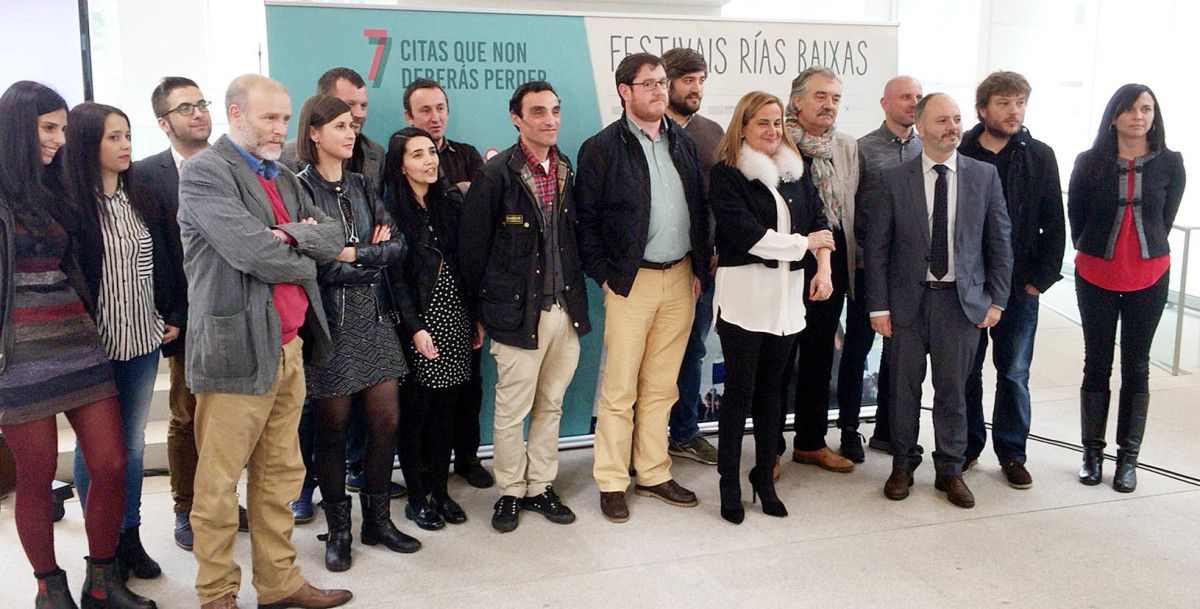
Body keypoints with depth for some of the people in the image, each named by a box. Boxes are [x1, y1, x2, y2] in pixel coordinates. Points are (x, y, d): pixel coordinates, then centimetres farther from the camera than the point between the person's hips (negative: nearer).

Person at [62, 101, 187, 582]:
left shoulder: (142, 199, 7)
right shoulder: (69, 204, -11)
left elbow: (166, 262, 12)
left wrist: (174, 317, 8)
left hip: (144, 342, 5)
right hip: (93, 346, -5)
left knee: (133, 444, 14)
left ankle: (130, 537, 26)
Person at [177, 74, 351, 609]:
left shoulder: (283, 177, 17)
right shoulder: (205, 172, -9)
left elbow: (333, 234, 7)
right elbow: (257, 254, -20)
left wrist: (292, 234, -13)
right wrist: (311, 257, -1)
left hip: (289, 345, 8)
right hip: (237, 349, -8)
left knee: (281, 475, 15)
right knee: (219, 483, 3)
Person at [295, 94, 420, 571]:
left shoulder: (361, 186, 12)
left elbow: (397, 245, 2)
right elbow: (318, 265, -16)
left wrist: (351, 255, -11)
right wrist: (373, 253, -7)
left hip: (373, 316, 5)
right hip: (330, 321, -5)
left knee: (386, 419, 6)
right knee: (332, 427, 4)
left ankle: (378, 519, 22)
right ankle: (338, 530, 19)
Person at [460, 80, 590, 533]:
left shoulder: (569, 171, 9)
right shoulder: (497, 174, -8)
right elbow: (472, 247, -5)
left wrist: (578, 298, 12)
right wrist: (478, 313, -2)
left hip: (565, 309, 5)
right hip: (517, 311, -5)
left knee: (551, 406, 14)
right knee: (511, 411, 4)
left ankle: (540, 487, 28)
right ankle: (510, 492, 21)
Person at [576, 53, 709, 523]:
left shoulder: (683, 143, 12)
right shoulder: (601, 148, -4)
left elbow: (699, 207, 15)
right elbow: (586, 219, -5)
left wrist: (698, 268, 9)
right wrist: (605, 275, -9)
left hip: (681, 277, 5)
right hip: (631, 281, -5)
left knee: (662, 386, 12)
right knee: (619, 389, 0)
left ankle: (653, 474, 23)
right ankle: (612, 483, 11)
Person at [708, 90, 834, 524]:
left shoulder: (795, 171, 13)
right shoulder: (727, 175, -5)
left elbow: (819, 222, 9)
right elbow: (746, 233, -14)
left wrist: (824, 269, -8)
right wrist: (803, 242, -6)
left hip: (788, 293, 5)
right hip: (744, 293, -5)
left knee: (770, 389, 12)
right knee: (740, 390, 0)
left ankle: (764, 476, 23)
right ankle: (729, 483, 12)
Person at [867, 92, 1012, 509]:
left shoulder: (985, 176, 2)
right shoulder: (894, 180, -2)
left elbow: (1000, 243, 5)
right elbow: (877, 247, -2)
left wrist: (996, 300, 1)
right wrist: (879, 306, -5)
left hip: (962, 300, 1)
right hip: (909, 299, 0)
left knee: (953, 389, 8)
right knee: (905, 387, 9)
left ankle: (950, 470, 24)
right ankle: (903, 464, 26)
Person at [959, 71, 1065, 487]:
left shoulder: (1040, 157, 1)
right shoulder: (959, 154, -2)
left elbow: (1054, 225, 3)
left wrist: (1041, 278, -2)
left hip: (1020, 285, 1)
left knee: (1014, 373, 8)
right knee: (965, 370, 9)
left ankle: (1012, 453, 20)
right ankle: (968, 446, 24)